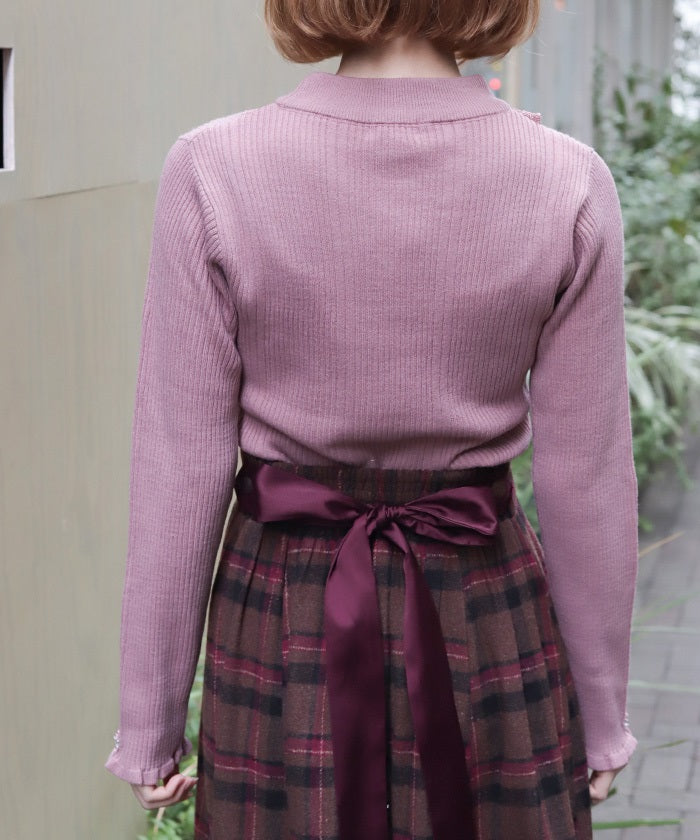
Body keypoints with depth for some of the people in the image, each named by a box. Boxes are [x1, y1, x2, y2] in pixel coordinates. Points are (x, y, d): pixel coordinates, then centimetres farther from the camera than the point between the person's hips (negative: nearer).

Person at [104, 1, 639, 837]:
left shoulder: (212, 172, -14)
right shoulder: (568, 182, -11)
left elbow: (180, 472, -10)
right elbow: (585, 484, -5)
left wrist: (148, 723, 2)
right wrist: (601, 717, 8)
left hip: (285, 622, 0)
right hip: (489, 625, 1)